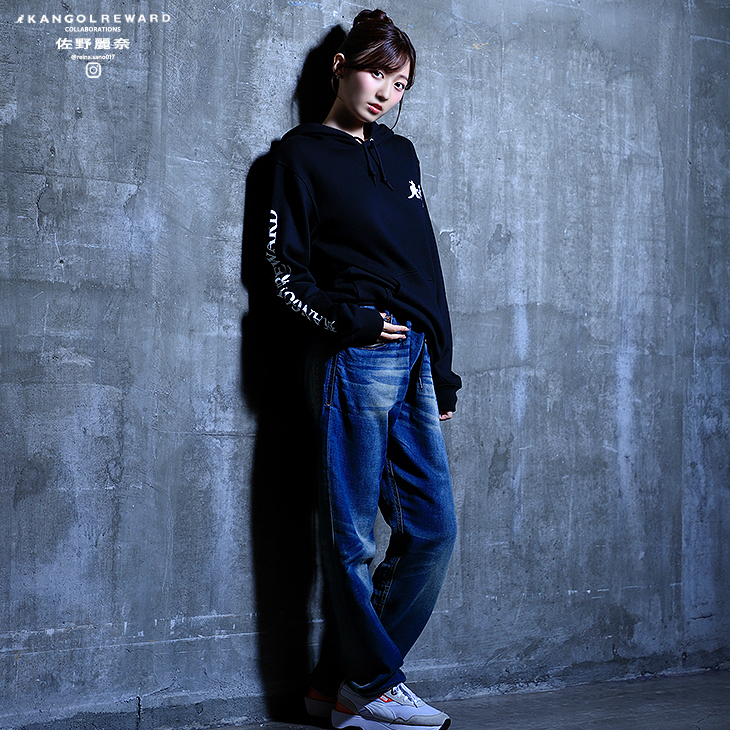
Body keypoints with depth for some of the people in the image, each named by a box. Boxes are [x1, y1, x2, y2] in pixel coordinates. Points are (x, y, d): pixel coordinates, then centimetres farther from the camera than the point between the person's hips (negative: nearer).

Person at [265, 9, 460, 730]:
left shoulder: (400, 155, 21)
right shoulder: (303, 154, 4)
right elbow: (285, 268, 0)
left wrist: (442, 366, 17)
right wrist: (348, 320, -15)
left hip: (413, 360, 7)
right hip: (353, 360, -7)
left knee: (433, 529, 3)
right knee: (353, 536, -3)